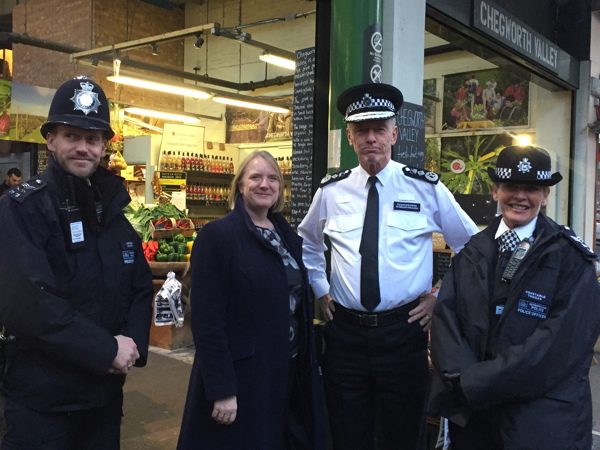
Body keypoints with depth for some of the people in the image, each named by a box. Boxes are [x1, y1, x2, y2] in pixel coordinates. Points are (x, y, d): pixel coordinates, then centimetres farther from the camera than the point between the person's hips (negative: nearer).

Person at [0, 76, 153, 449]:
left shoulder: (112, 209, 7)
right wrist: (106, 349, -21)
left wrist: (133, 341, -9)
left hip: (106, 391, 6)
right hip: (41, 397, -6)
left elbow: (141, 287, 9)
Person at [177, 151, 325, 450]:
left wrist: (306, 363, 9)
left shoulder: (288, 235, 8)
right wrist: (221, 388, -20)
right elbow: (207, 319, -18)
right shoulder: (217, 235, -13)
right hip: (241, 374, -6)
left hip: (289, 370, 7)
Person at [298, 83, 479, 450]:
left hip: (404, 331, -1)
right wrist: (320, 290, 13)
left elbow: (473, 246, 7)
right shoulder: (331, 191, 2)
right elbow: (308, 242, 22)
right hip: (345, 331, 2)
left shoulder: (427, 188, -3)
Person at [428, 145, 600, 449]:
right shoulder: (472, 251, 5)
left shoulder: (571, 258, -7)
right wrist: (461, 377, -19)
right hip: (469, 412, 4)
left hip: (542, 419, -4)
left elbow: (562, 342, -17)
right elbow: (445, 315, -2)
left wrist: (475, 383, -19)